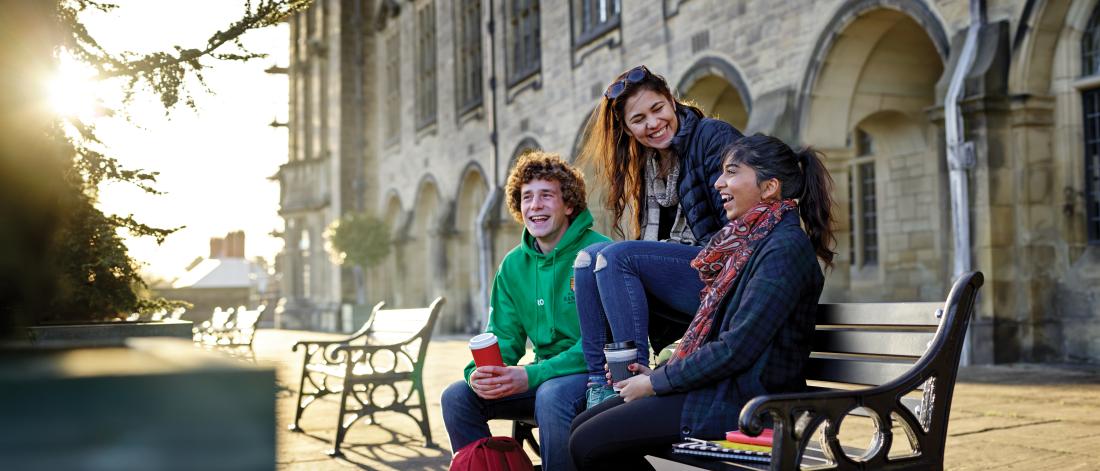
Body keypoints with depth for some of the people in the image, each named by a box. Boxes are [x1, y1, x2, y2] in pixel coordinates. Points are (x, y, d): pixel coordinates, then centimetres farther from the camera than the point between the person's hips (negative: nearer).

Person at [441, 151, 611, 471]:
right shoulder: (514, 265, 7)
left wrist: (531, 376, -29)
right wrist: (480, 373, -17)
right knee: (458, 396, -9)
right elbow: (504, 338, 7)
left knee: (552, 394, -36)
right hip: (545, 374, 6)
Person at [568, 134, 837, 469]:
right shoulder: (751, 241, 16)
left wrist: (657, 382, -12)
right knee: (582, 426, 4)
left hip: (742, 402, -9)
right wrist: (658, 372, 6)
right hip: (721, 386, 9)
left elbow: (737, 348, -21)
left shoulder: (785, 247, -15)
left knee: (588, 443, -14)